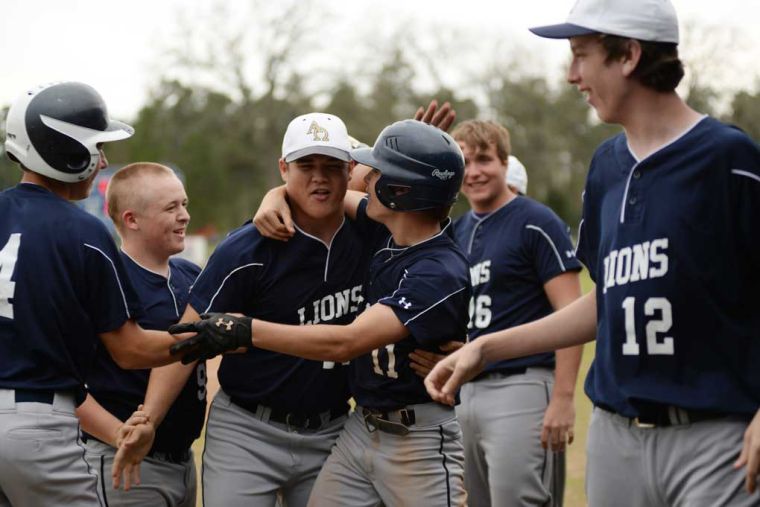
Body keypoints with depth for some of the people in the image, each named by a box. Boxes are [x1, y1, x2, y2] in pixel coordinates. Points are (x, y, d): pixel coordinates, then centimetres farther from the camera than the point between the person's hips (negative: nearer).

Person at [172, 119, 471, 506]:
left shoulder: (443, 272, -22)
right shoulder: (385, 232, 4)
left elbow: (345, 343, -29)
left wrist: (246, 331, -29)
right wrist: (275, 199, -2)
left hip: (418, 441, -8)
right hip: (359, 427, 8)